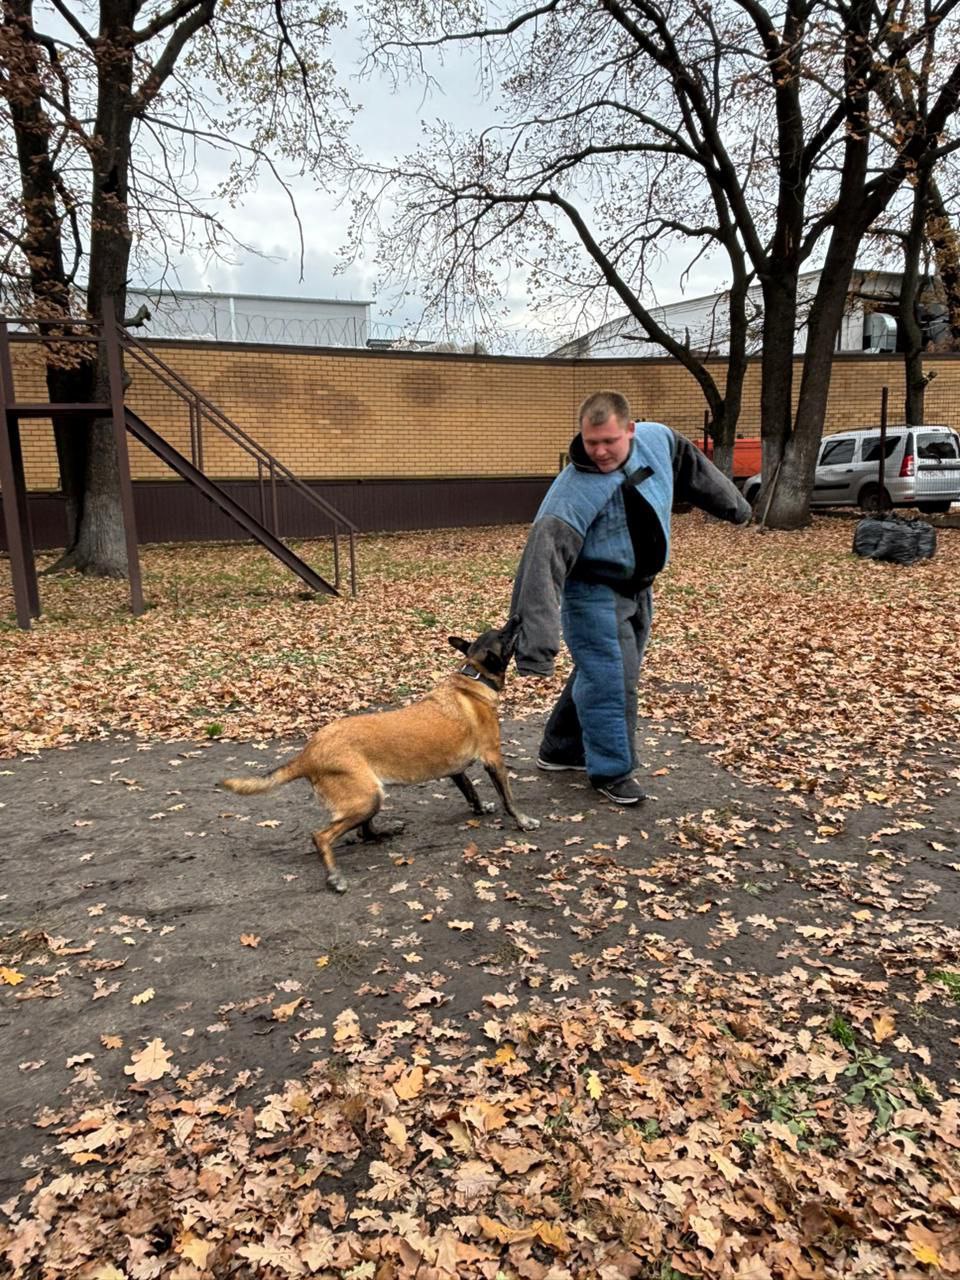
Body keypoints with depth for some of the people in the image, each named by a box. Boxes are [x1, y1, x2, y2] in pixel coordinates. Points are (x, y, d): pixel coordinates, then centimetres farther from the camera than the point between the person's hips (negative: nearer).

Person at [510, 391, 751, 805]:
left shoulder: (659, 440, -11)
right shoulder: (572, 492, -30)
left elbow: (695, 469, 12)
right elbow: (544, 562, -37)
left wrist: (732, 503, 25)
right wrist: (536, 641, -44)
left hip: (636, 586, 7)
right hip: (592, 590, -7)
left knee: (599, 671, 16)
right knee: (610, 678, -10)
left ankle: (561, 749, 33)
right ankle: (612, 771, 7)